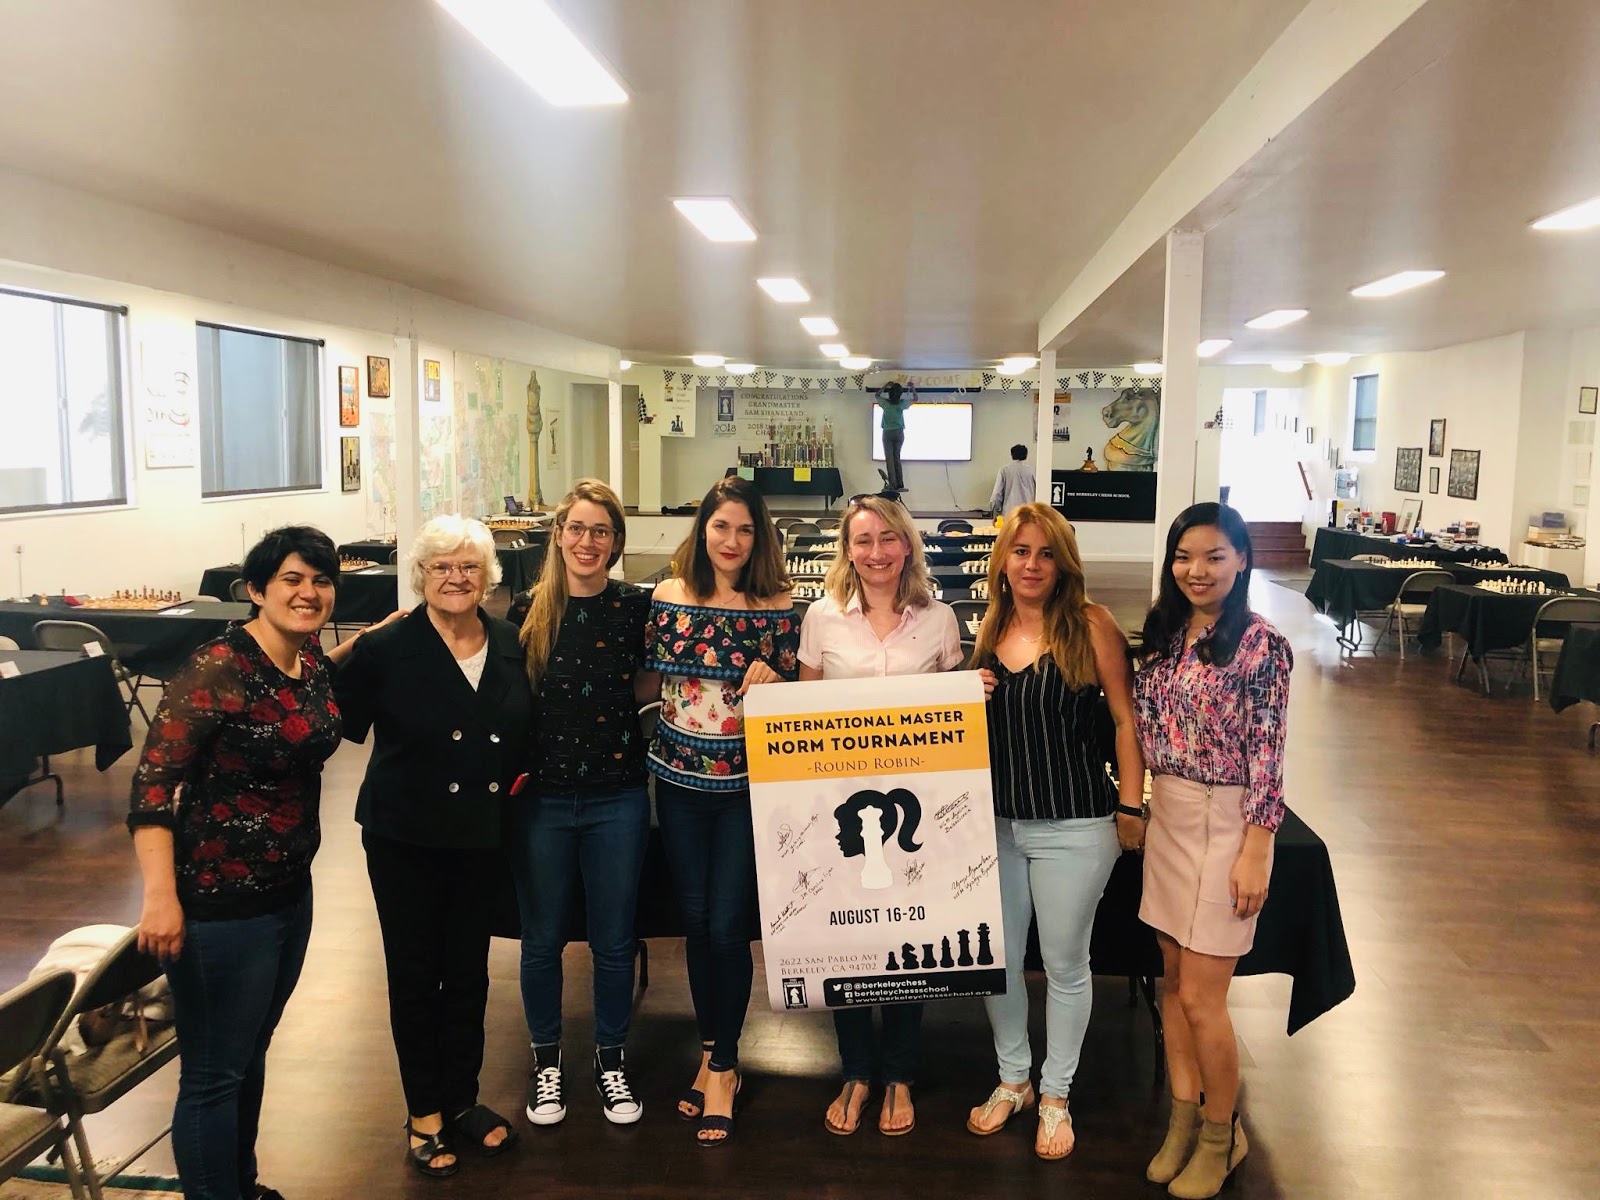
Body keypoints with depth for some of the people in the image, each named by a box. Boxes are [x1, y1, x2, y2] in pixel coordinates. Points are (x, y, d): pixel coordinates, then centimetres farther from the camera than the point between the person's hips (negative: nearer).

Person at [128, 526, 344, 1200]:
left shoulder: (314, 662, 2)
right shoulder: (218, 669, -20)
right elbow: (154, 778, -25)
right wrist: (160, 894, -33)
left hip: (290, 891, 8)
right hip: (220, 904, -8)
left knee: (252, 1053, 24)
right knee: (215, 1074, 7)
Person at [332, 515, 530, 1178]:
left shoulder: (509, 644, 0)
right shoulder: (385, 647, -12)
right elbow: (344, 724, -13)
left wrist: (515, 784, 2)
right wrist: (341, 665, -22)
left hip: (482, 836, 4)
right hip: (405, 838, -3)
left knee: (469, 972, 16)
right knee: (415, 975, 10)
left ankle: (462, 1099, 35)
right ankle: (424, 1115, 28)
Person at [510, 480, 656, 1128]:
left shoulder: (636, 607, -4)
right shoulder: (528, 610, -4)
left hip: (616, 798, 0)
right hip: (540, 797, 0)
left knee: (614, 941, 12)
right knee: (542, 939, 14)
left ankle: (611, 1057, 34)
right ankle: (546, 1059, 36)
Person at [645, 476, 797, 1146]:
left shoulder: (778, 605, -4)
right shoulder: (669, 595, 0)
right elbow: (650, 677, 9)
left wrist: (771, 682, -17)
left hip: (747, 782, -2)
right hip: (680, 778, 2)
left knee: (727, 926, -1)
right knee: (695, 919, 11)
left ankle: (721, 1065, 19)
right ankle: (712, 1051, 31)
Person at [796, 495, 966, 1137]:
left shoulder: (939, 620, 2)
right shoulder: (823, 617, 1)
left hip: (914, 795, 0)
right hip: (840, 794, 0)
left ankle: (897, 1076, 28)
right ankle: (855, 1072, 28)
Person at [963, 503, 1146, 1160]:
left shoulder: (1091, 625, -10)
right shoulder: (990, 627, 5)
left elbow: (1125, 719, -7)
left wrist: (1131, 807, -8)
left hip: (1073, 825, -4)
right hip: (996, 820, 5)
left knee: (1064, 965, 10)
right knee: (997, 958, 14)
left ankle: (1055, 1094, 31)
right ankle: (1012, 1077, 37)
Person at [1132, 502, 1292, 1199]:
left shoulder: (1261, 646, -14)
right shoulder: (1164, 633, 6)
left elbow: (1267, 758, -14)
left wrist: (1254, 853, -15)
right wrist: (1136, 808, 8)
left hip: (1225, 822, -6)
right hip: (1166, 815, 6)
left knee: (1200, 996, 0)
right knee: (1172, 978, 14)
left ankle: (1221, 1135, 23)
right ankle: (1183, 1119, 30)